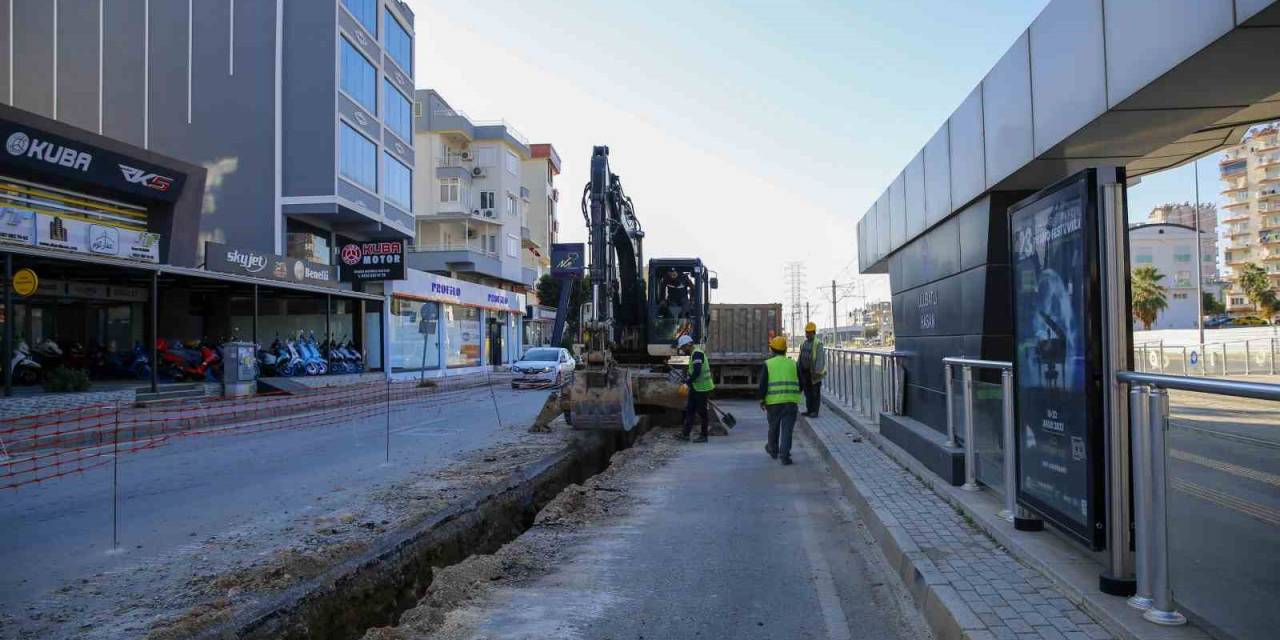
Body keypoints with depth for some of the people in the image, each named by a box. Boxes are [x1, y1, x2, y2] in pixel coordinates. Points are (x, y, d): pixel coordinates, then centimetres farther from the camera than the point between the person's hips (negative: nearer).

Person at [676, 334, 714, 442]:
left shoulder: (697, 353, -19)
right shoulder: (694, 353, 14)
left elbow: (697, 372, -27)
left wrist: (689, 381, -15)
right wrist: (688, 373, 9)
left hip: (702, 387, -10)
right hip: (695, 387, 10)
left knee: (701, 411, -1)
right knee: (689, 409, 11)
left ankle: (703, 436, 9)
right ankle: (685, 433, 15)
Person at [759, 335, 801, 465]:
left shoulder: (768, 364, 0)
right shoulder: (793, 364, 7)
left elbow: (763, 384, -7)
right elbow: (801, 383, 11)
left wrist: (761, 399, 2)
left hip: (773, 401, 0)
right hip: (791, 401, 0)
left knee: (774, 426, 18)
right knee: (787, 429, 0)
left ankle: (772, 449, 36)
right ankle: (784, 455, -8)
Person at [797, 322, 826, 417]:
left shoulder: (818, 344, -12)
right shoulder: (804, 343, 12)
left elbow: (820, 359, -18)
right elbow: (801, 357, 16)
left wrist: (817, 372, -23)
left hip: (814, 372, -7)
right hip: (805, 371, 7)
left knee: (815, 392, 0)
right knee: (807, 392, 11)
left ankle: (815, 411, 4)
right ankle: (809, 410, 18)